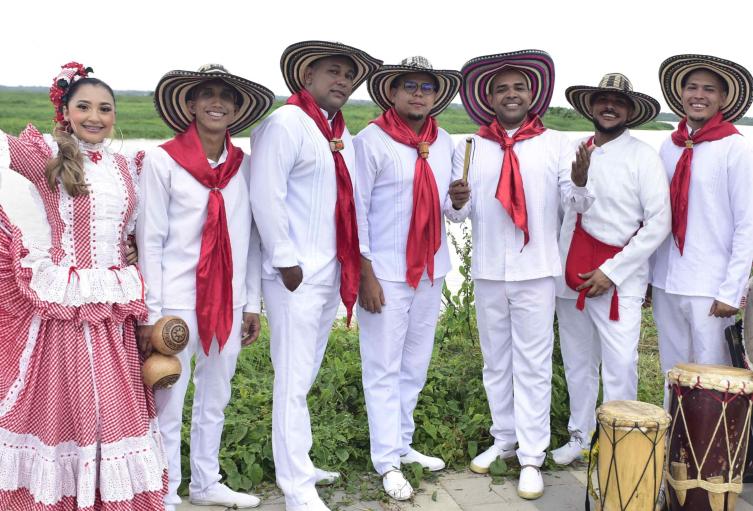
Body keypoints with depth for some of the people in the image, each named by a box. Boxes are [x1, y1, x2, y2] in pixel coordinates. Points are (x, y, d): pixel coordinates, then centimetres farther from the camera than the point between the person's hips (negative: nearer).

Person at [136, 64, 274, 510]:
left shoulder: (243, 165, 5)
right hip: (177, 303, -4)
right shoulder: (163, 161, -6)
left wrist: (253, 305, 8)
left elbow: (251, 239, 8)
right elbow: (149, 240, -6)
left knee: (215, 400, 16)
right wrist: (151, 313, -9)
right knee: (168, 405, 3)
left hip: (228, 303, 4)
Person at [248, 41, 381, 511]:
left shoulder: (341, 132, 15)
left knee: (305, 378, 18)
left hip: (332, 273, 8)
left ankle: (297, 464, 32)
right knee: (294, 382, -3)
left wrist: (354, 262, 10)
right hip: (297, 274, -8)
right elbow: (266, 198, -16)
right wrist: (288, 263, -17)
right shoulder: (286, 123, -9)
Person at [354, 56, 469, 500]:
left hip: (431, 271, 6)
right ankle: (388, 462, 9)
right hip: (385, 273, -6)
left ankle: (402, 444, 28)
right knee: (384, 369, 1)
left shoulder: (445, 143, 9)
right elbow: (356, 210, -10)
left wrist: (458, 201, -10)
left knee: (415, 366, 14)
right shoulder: (372, 140, -8)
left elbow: (451, 210, 14)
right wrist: (365, 273, -14)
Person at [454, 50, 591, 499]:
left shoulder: (556, 143, 0)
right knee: (497, 362, 13)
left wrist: (580, 179, -27)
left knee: (533, 365, 1)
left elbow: (577, 203, -7)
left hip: (536, 272, -2)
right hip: (489, 272, 3)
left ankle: (532, 457, 8)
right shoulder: (471, 147, 6)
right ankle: (504, 439, 28)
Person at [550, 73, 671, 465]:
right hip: (570, 275, 4)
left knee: (620, 367, -7)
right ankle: (580, 438, 26)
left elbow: (659, 223, -7)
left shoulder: (643, 157, -3)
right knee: (578, 363, 13)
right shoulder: (574, 153, 8)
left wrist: (611, 272, -11)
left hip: (618, 279, -4)